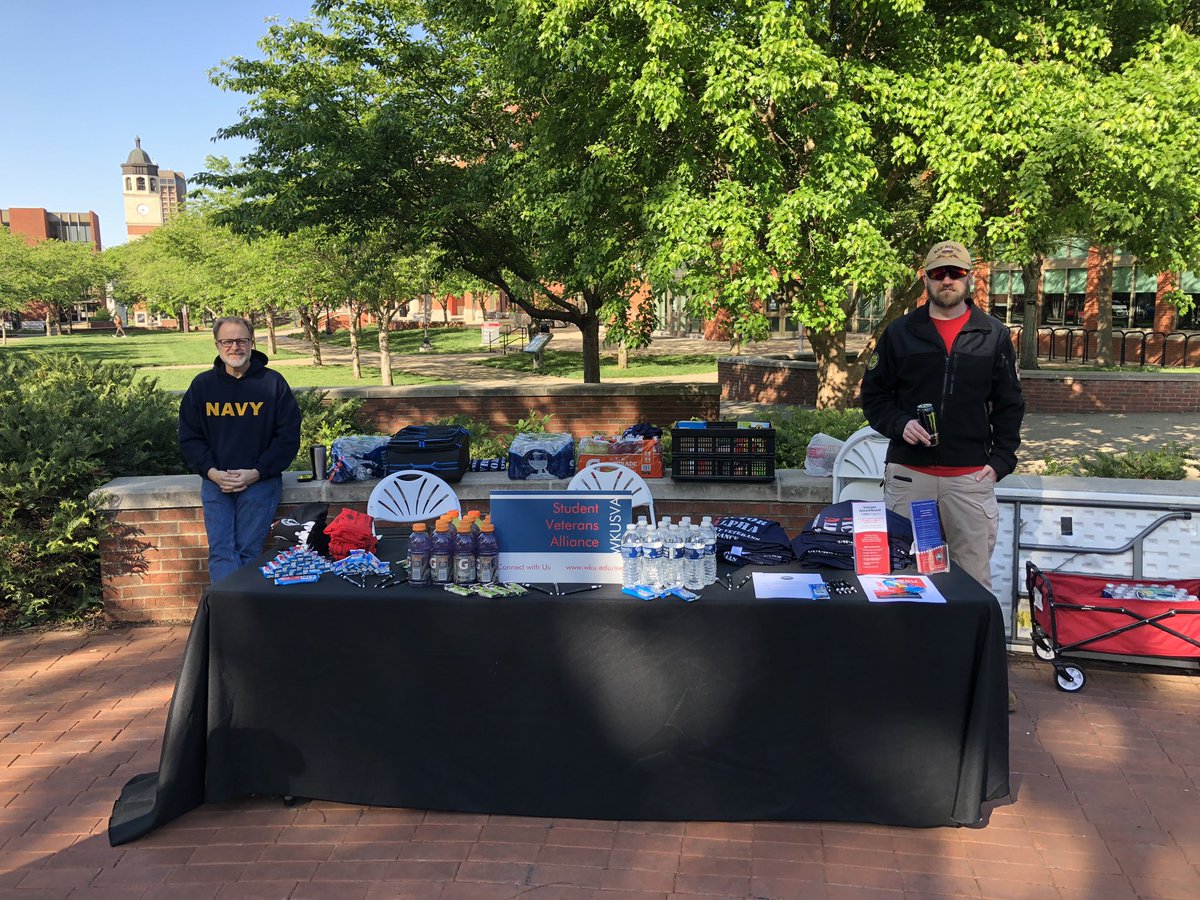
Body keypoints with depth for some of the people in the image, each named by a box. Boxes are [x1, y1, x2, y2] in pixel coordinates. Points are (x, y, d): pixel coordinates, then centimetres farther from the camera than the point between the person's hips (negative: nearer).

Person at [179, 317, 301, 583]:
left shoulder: (273, 382, 2)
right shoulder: (202, 384, 10)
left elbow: (289, 436, 0)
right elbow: (189, 437, 10)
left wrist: (256, 473, -11)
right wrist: (211, 472, -7)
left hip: (260, 481, -2)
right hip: (215, 481, 3)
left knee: (248, 551, -7)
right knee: (220, 552, -8)